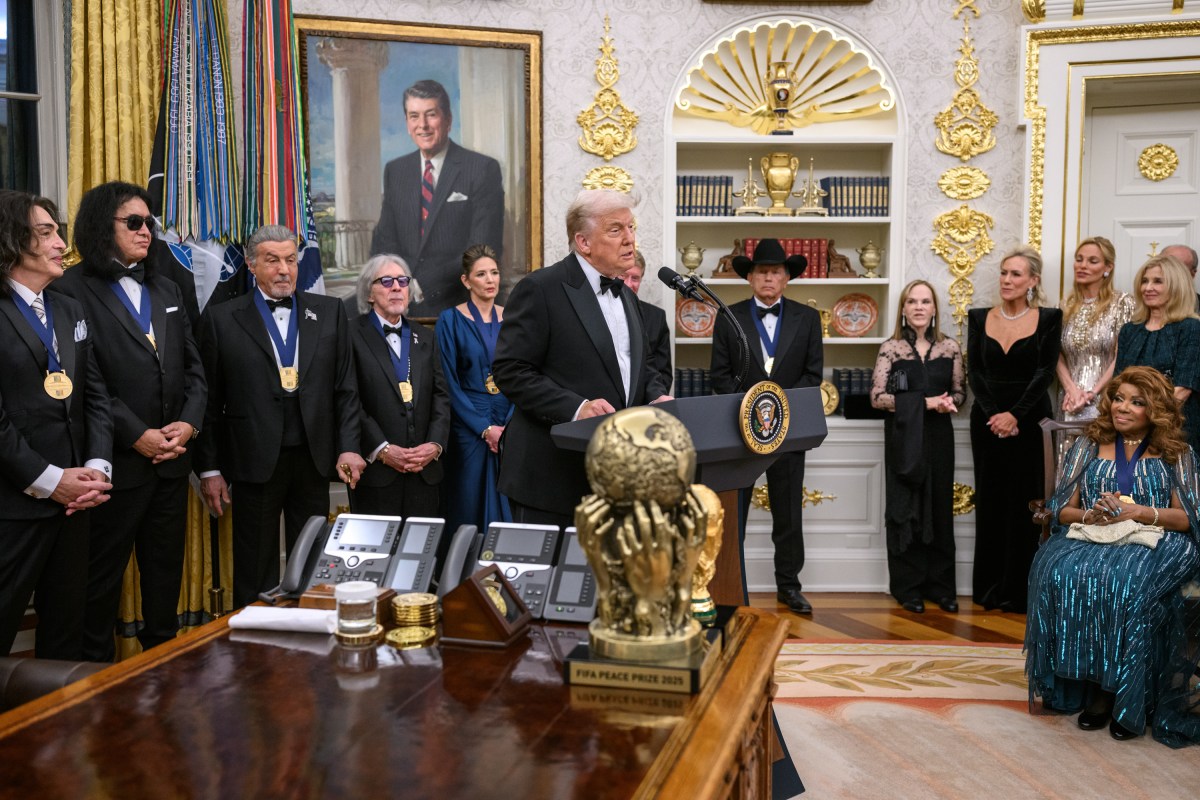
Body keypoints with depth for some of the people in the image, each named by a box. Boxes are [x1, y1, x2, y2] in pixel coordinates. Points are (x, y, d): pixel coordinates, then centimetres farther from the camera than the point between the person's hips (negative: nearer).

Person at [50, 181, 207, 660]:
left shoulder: (166, 290, 16)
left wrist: (188, 423, -4)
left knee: (166, 568, 14)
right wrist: (138, 436, -16)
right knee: (103, 572, 7)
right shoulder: (73, 291, -7)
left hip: (171, 459, 6)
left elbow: (193, 367, 12)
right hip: (116, 461, -6)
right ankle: (97, 669, 20)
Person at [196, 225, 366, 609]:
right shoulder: (222, 319, 1)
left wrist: (348, 447, -3)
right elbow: (210, 400, 1)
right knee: (255, 575, 7)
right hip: (255, 461, -2)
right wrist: (210, 468, -1)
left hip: (314, 459, 2)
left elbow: (345, 387, 6)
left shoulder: (329, 312, 8)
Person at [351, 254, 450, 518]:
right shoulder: (352, 336, -1)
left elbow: (440, 396, 11)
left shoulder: (425, 337, 16)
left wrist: (435, 444, -4)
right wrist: (382, 450, -14)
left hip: (425, 470, 4)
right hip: (374, 470, -4)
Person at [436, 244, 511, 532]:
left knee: (509, 506, 5)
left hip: (511, 428, 3)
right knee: (471, 505, 0)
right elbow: (449, 382, -6)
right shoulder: (451, 320, -2)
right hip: (469, 429, -3)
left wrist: (509, 426, -9)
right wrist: (485, 428, -12)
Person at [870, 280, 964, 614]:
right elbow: (877, 397, -10)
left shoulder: (950, 348, 5)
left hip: (938, 437, 2)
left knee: (939, 509, 8)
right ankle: (908, 588, 14)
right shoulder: (890, 348, -3)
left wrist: (949, 402, -15)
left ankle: (941, 586, 19)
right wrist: (925, 402, -17)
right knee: (905, 510, 4)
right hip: (903, 438, -2)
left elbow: (960, 392, 10)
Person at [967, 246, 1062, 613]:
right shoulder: (979, 318, 5)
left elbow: (1045, 372, -7)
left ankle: (1019, 589, 9)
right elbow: (975, 372, 0)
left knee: (1024, 503, 1)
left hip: (1029, 420, -2)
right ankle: (989, 587, 15)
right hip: (987, 419, 2)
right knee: (989, 501, 6)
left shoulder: (1048, 318, -1)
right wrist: (993, 414, -12)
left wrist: (1015, 414, -16)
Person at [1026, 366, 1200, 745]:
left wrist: (1134, 511, -12)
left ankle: (1130, 698, -19)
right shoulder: (1088, 446, 16)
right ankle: (1094, 687, -18)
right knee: (1064, 575, -31)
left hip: (1152, 545, -2)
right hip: (1089, 540, 2)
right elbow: (1063, 511, 11)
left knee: (1129, 585, -35)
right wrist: (1091, 515, -11)